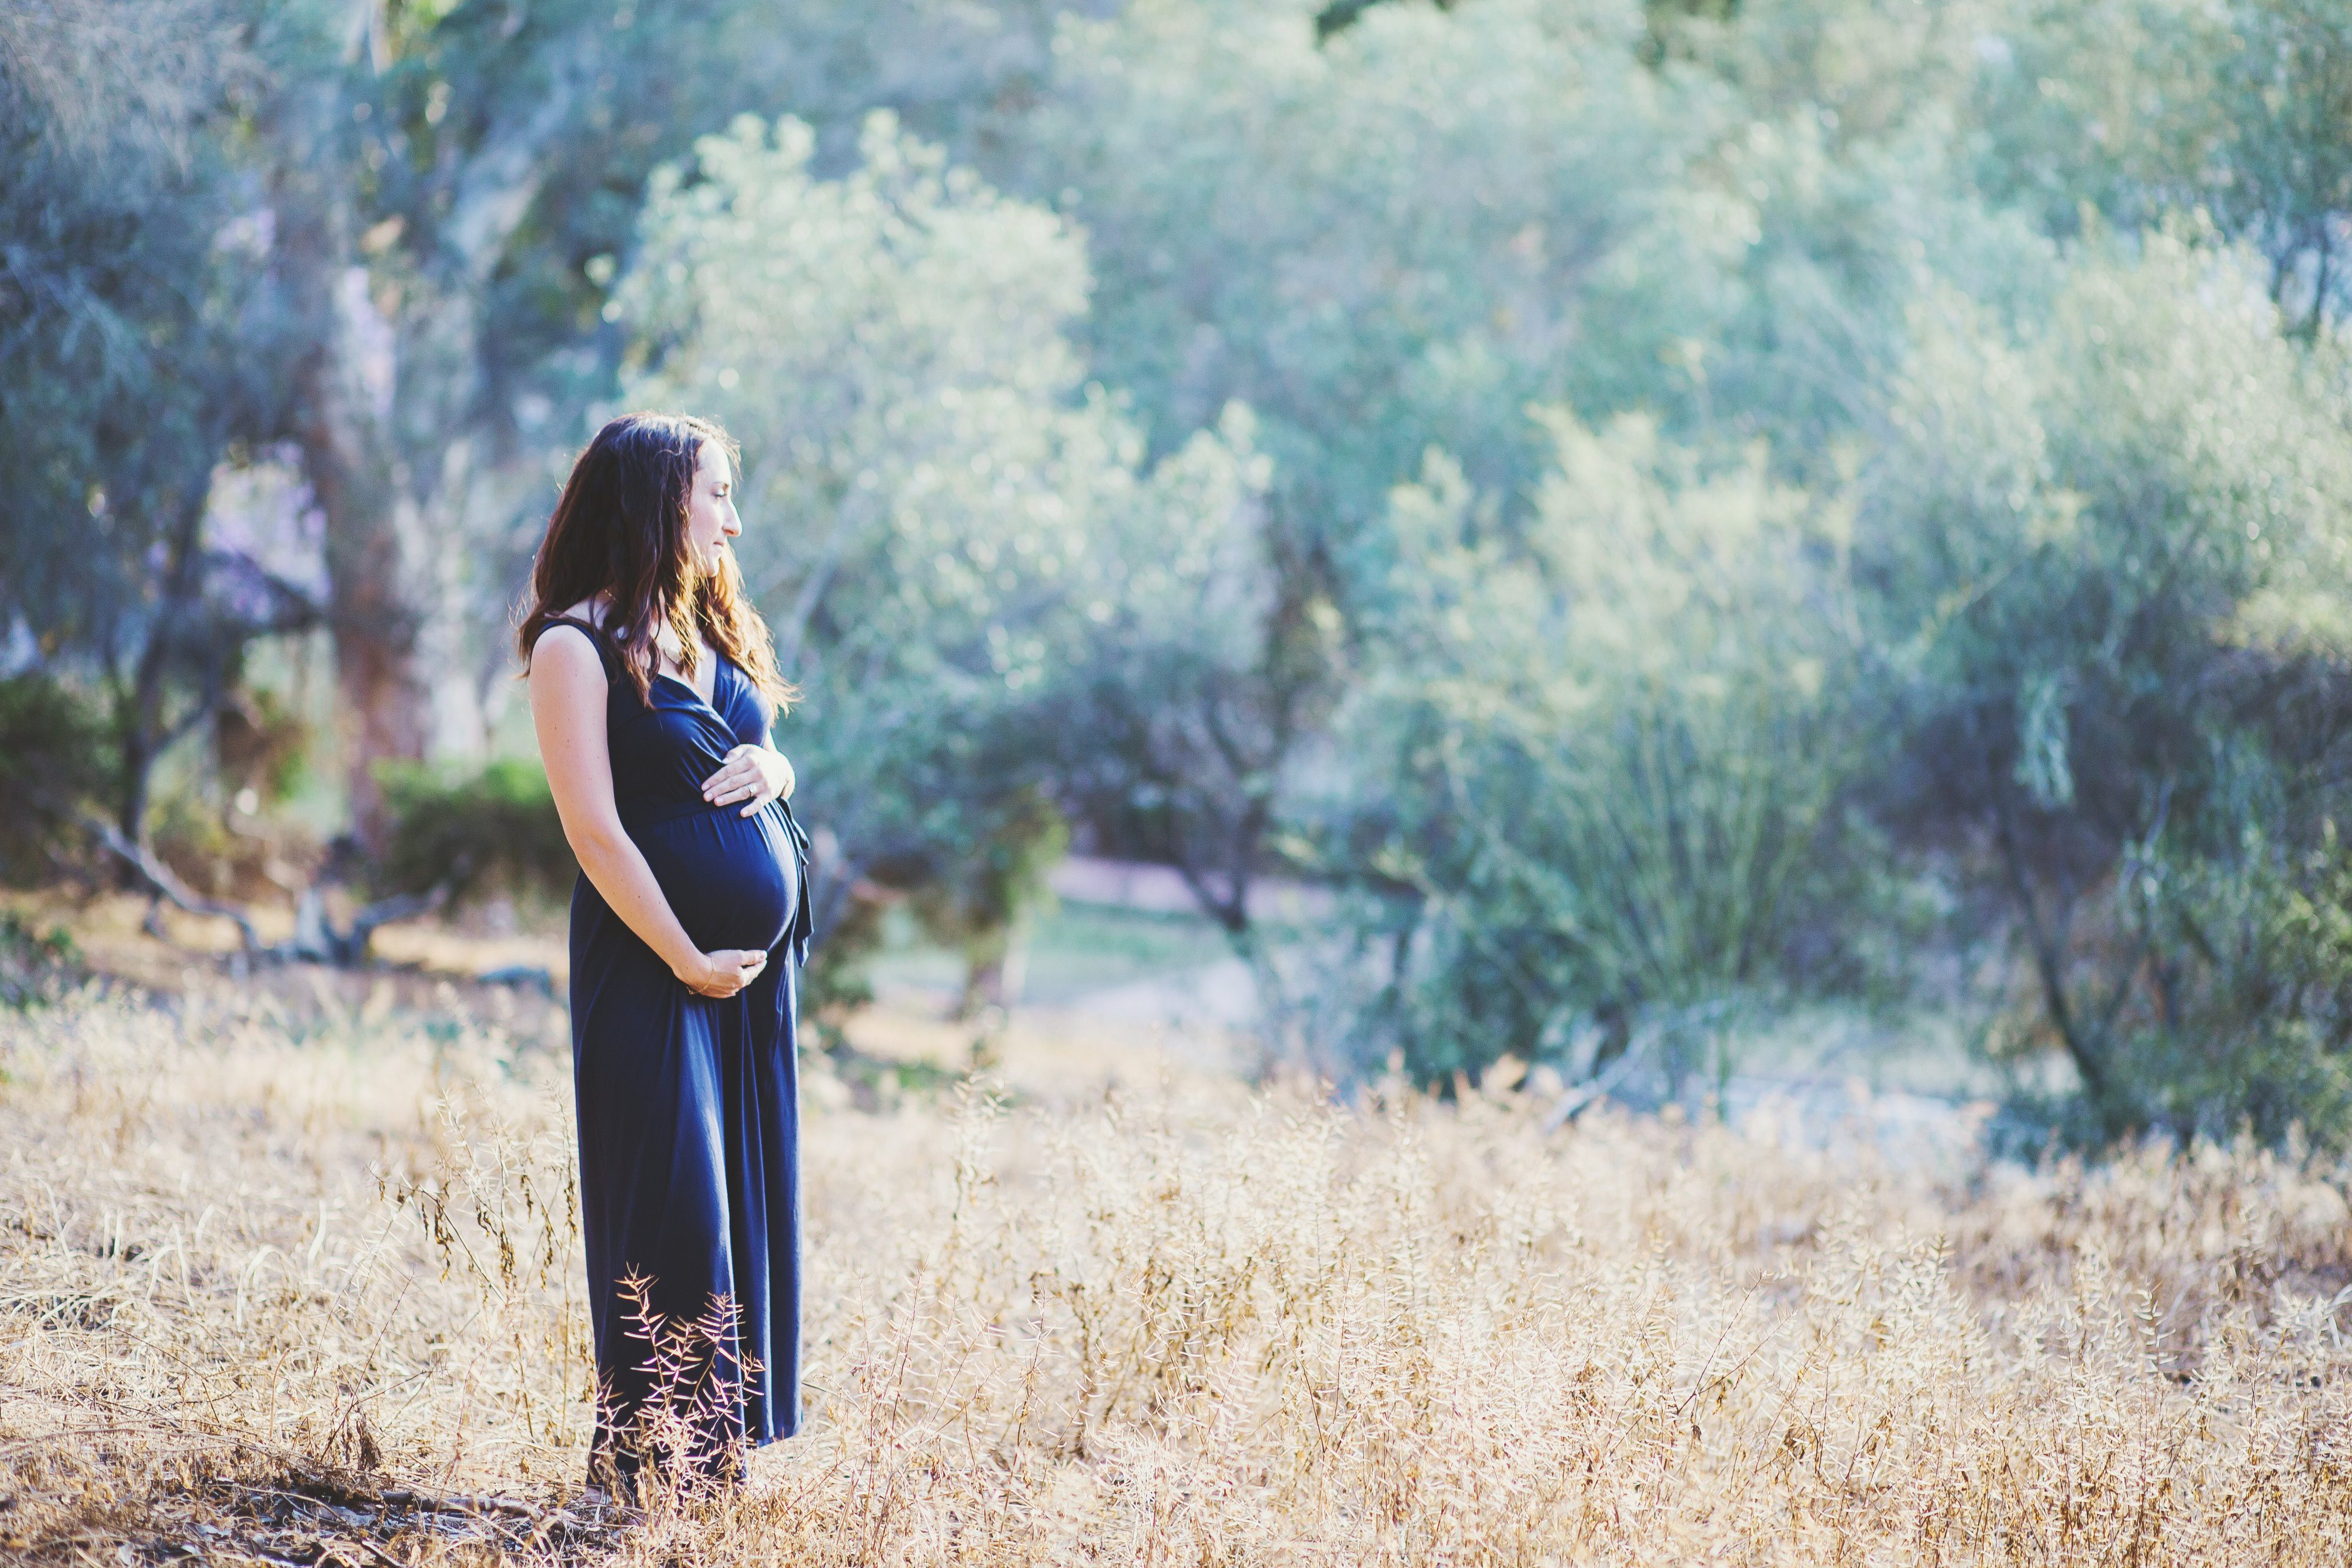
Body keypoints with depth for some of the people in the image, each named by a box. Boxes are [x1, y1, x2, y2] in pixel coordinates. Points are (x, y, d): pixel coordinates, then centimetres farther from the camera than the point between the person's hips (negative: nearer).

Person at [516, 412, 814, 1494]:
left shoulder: (712, 629, 15)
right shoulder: (578, 646, -9)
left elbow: (765, 756, 24)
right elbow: (596, 832, -14)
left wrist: (772, 768, -1)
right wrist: (688, 960, -15)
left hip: (758, 960, 8)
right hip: (655, 961, -8)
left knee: (747, 1199, 8)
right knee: (672, 1205, -7)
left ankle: (726, 1443, 15)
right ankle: (648, 1462, 1)